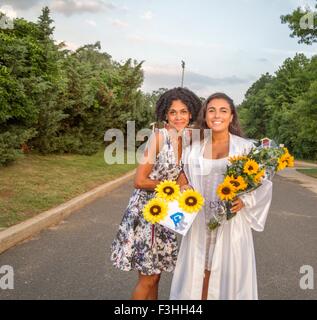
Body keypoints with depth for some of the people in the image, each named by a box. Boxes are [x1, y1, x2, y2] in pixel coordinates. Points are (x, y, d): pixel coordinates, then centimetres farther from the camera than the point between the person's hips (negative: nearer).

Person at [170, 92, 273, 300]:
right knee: (197, 275, 7)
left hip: (231, 222, -2)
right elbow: (184, 179, 16)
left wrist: (244, 201, -16)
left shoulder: (245, 147, -2)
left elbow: (263, 183, -1)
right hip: (200, 222, 2)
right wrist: (184, 189, -6)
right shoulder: (194, 148, 6)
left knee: (228, 275, 4)